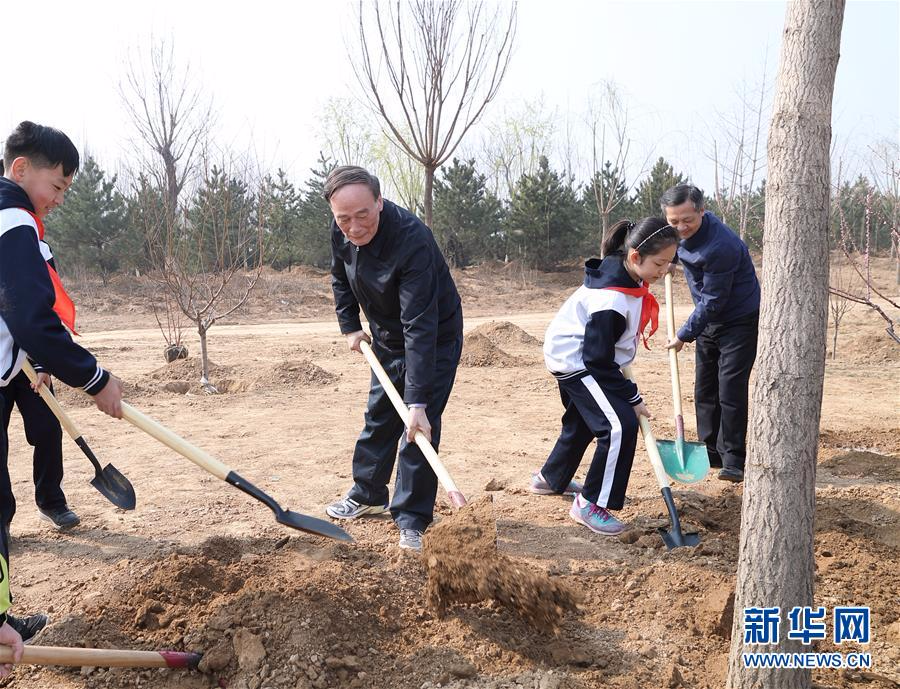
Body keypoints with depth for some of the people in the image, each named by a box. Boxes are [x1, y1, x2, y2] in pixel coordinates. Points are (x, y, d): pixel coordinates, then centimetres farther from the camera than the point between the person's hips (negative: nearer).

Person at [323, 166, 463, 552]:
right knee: (378, 418, 18)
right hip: (386, 338, 7)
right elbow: (340, 278, 9)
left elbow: (420, 328, -41)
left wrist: (418, 401, -42)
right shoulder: (342, 232, -16)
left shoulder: (412, 241, -38)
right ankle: (368, 496, 36)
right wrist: (349, 326, 3)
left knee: (419, 429, -10)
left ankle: (412, 522, 3)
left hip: (434, 340, -7)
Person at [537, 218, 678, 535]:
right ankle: (590, 504, -6)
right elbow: (599, 361, -26)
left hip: (575, 355, 10)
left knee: (582, 422, 26)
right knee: (620, 425, -18)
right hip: (575, 363, -10)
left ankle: (551, 479, 47)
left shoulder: (625, 274, -7)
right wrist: (633, 397, -18)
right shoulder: (611, 302, -34)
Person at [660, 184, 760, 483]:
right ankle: (711, 452, 22)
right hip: (708, 319, 9)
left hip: (740, 321, -9)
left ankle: (733, 461, -4)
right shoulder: (682, 234, -5)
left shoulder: (720, 246, -32)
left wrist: (684, 335, -21)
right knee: (705, 390, 11)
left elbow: (712, 301, -27)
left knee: (731, 391, -12)